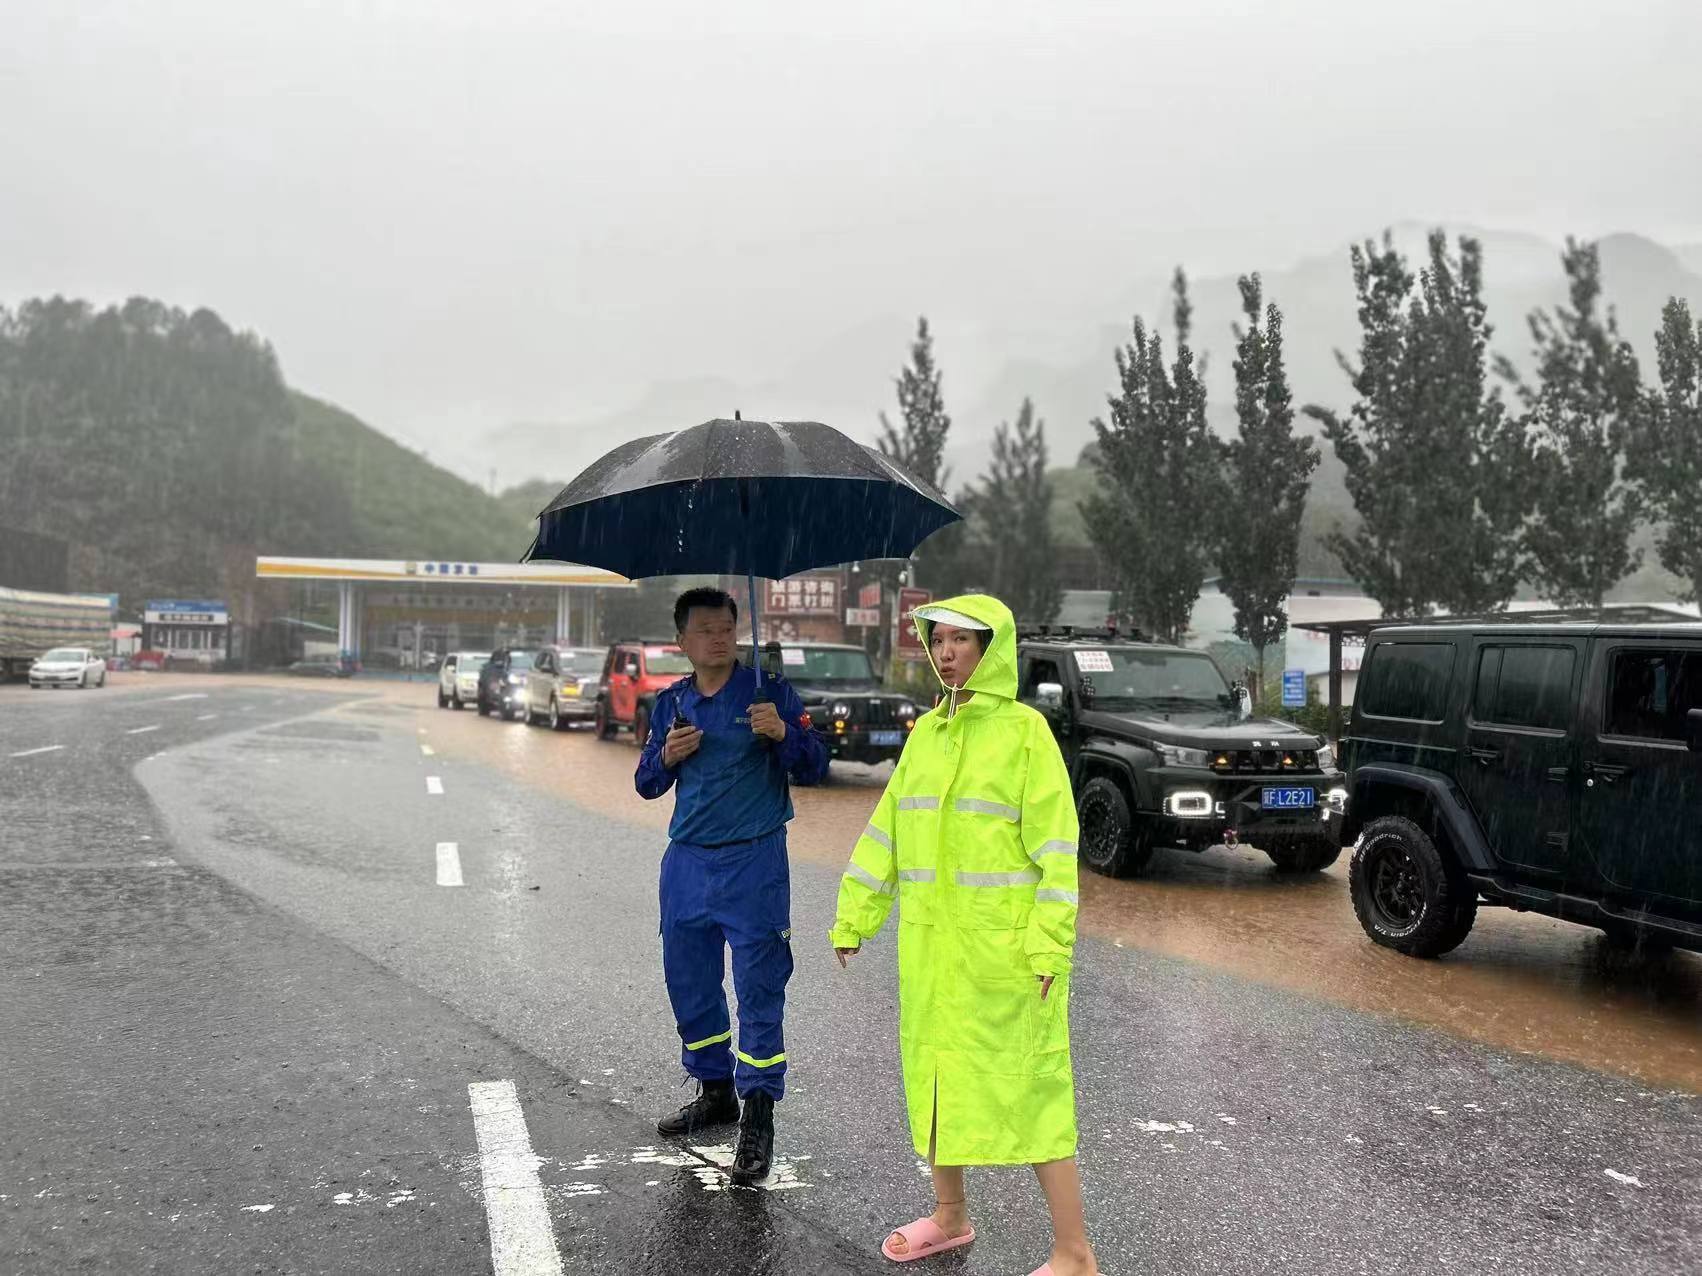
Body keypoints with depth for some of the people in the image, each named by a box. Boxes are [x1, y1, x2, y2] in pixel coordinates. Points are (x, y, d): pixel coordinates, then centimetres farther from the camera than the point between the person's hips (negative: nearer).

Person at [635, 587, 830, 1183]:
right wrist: (665, 757, -6)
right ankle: (715, 1091, 32)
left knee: (759, 988, -6)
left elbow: (814, 768, -4)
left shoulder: (769, 691, -3)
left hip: (753, 862, -5)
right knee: (688, 981, 13)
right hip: (686, 861, 5)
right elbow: (647, 784, 15)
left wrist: (784, 734, -24)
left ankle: (758, 1118, 0)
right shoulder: (670, 704, 10)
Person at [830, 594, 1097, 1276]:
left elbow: (1055, 842, -12)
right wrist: (853, 918, 10)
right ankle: (949, 1214, 34)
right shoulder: (926, 731, 9)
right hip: (930, 937, 6)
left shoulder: (1025, 730, -8)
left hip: (1004, 941, -6)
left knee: (1024, 1082, -4)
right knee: (934, 1069, 15)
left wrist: (1050, 944, -18)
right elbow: (886, 831, 12)